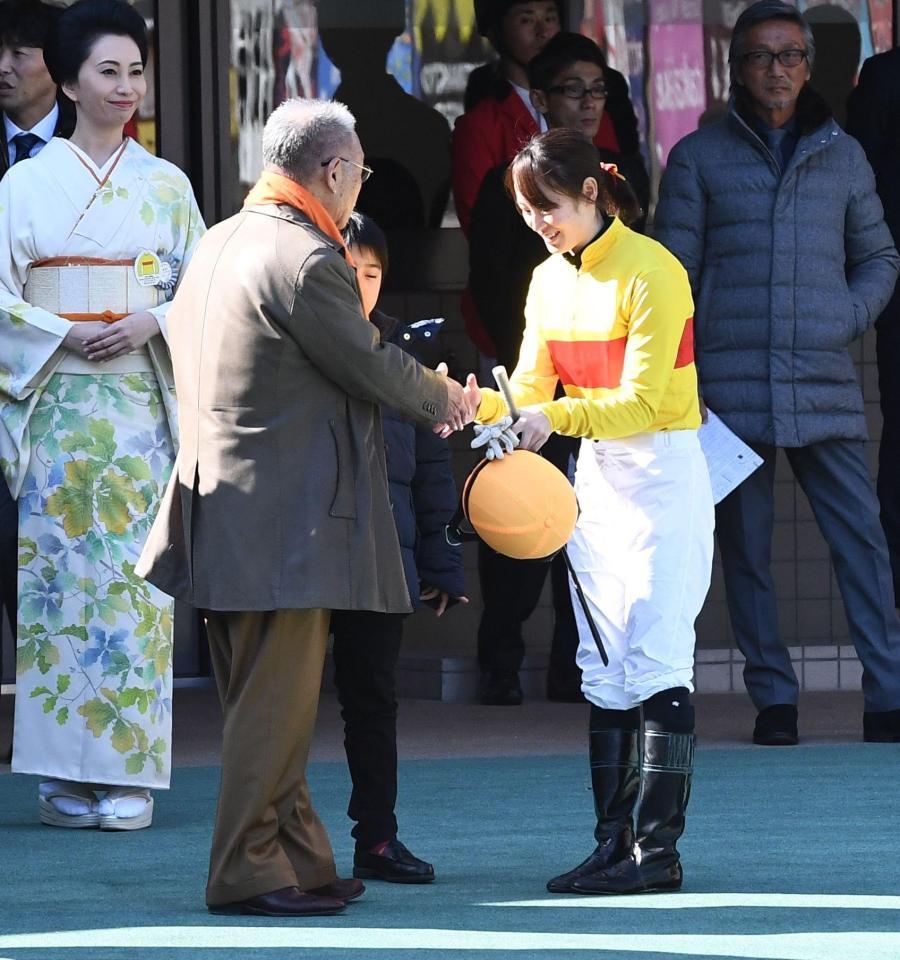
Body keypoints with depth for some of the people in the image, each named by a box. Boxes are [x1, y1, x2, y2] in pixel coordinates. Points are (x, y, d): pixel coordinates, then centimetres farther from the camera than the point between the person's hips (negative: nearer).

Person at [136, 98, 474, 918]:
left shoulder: (219, 243, 12)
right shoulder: (308, 260, -17)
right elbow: (372, 368, -11)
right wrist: (443, 398, 10)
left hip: (226, 507, 10)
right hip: (286, 518, -10)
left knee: (268, 703, 13)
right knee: (276, 703, -5)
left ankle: (301, 860, 19)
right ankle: (247, 872, -3)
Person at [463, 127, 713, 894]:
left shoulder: (649, 272, -13)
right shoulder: (550, 282, 10)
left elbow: (640, 402, -18)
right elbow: (532, 391, 7)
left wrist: (557, 416, -31)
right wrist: (481, 405, -13)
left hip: (662, 472, -8)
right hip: (595, 477, 8)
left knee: (656, 660, -9)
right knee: (603, 666, 5)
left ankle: (658, 849, -10)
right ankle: (613, 843, 6)